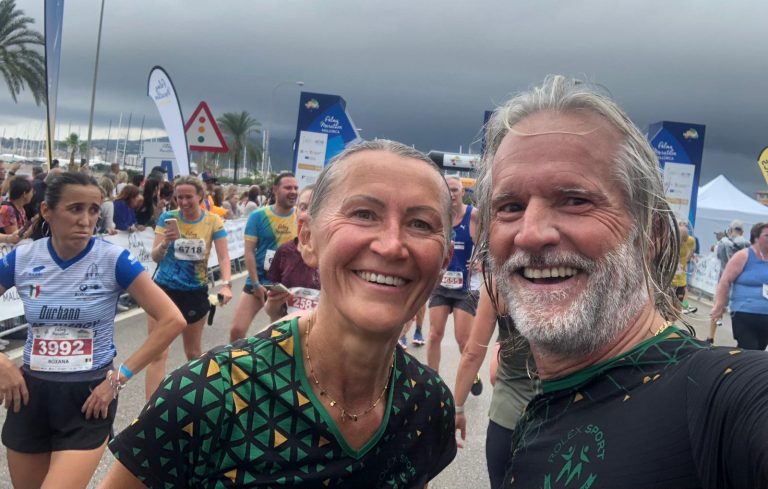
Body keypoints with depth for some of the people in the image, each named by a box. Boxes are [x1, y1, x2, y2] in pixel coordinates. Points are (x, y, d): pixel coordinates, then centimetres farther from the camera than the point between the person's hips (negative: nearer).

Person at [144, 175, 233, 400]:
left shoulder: (213, 221, -5)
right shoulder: (168, 217, -6)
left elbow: (223, 257, -8)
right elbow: (155, 257, -6)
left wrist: (226, 284, -25)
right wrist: (165, 242, -27)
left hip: (196, 292, 1)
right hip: (164, 289, -1)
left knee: (193, 352, 16)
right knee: (157, 354, -7)